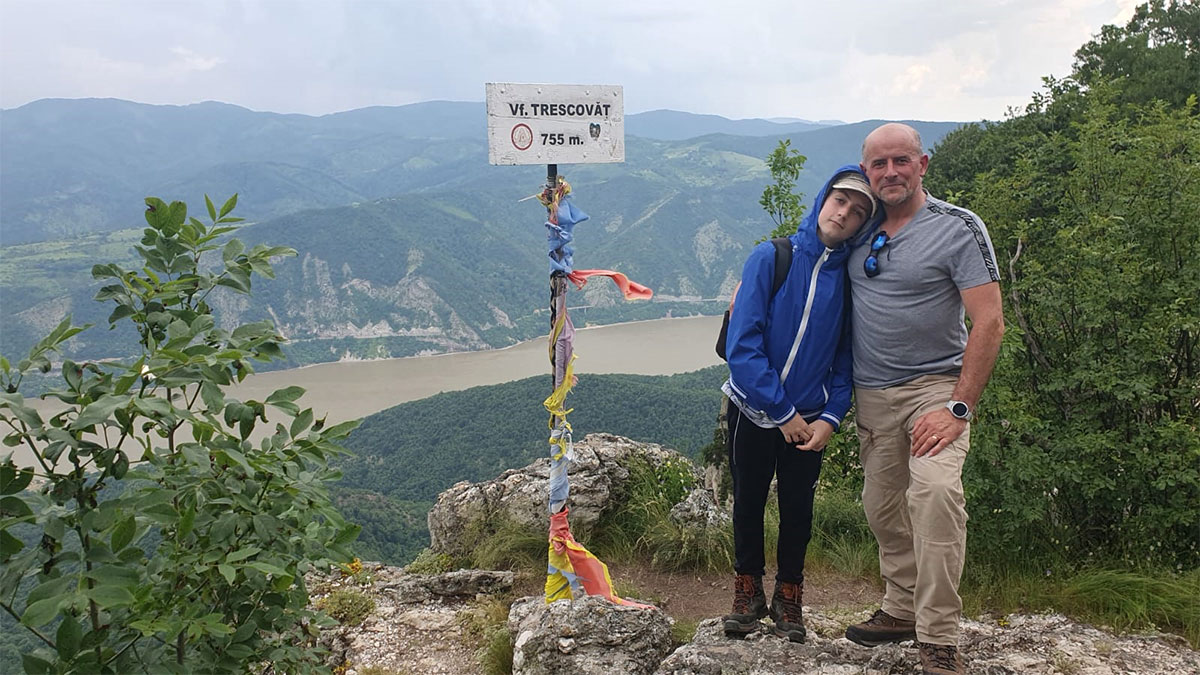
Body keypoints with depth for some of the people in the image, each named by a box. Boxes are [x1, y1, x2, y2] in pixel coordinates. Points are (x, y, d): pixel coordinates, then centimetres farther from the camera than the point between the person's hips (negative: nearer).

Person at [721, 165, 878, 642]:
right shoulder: (771, 258, -13)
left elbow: (847, 355, 0)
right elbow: (742, 343, -18)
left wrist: (831, 417, -13)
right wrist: (781, 411, -16)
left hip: (810, 418, 2)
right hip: (753, 409, -1)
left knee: (798, 509, 13)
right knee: (748, 502, 13)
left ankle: (788, 597, 32)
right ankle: (748, 592, 32)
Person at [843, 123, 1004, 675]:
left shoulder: (958, 228, -7)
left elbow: (989, 323, -12)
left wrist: (959, 408, -17)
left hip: (934, 385, -5)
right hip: (869, 393, 5)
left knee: (934, 491, -25)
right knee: (882, 506, 9)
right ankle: (901, 609, 27)